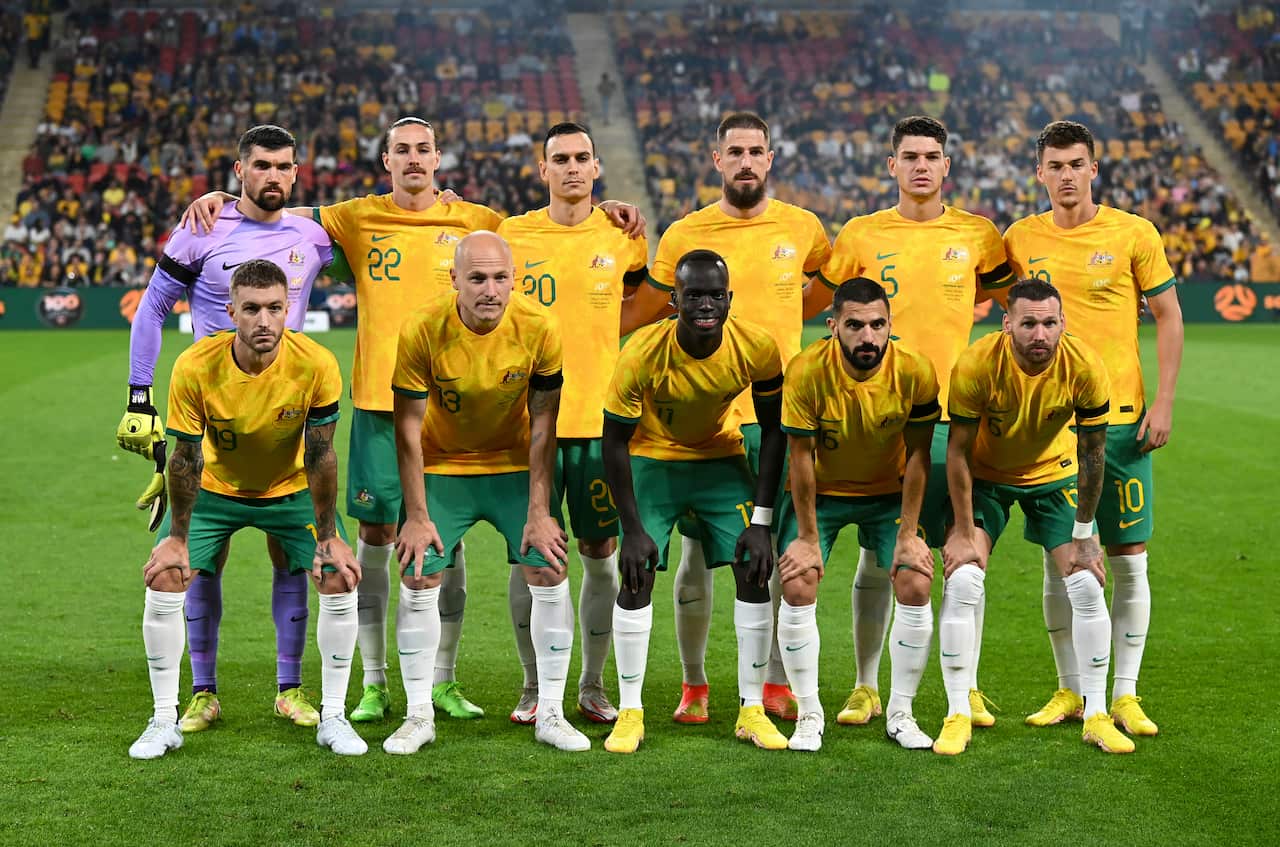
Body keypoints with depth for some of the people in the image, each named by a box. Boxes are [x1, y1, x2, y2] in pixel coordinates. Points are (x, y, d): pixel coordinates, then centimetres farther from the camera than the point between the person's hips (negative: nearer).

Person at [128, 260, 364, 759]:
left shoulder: (316, 366, -28)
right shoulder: (195, 367, -28)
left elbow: (320, 456, -18)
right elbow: (186, 456, -17)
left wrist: (329, 537, -15)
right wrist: (177, 537, -13)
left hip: (293, 491, 0)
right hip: (215, 490, 0)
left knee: (339, 582, -12)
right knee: (163, 582, -12)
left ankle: (332, 718, 4)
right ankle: (164, 722, 5)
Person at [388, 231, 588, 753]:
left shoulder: (539, 329, -19)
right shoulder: (421, 332, -21)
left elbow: (542, 426, -11)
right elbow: (408, 427, -14)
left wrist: (539, 511, -13)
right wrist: (417, 516, -14)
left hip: (515, 467, 1)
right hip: (441, 468, -1)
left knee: (548, 573, -8)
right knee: (417, 581, -8)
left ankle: (550, 714, 4)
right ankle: (419, 715, 6)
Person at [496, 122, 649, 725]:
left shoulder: (622, 236, 3)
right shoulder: (512, 234, 2)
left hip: (601, 420, 0)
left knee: (601, 555, 5)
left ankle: (593, 686, 18)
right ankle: (534, 686, 16)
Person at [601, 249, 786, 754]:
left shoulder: (757, 348, -24)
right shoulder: (643, 355, -29)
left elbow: (773, 431, -9)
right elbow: (615, 442, -17)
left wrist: (761, 520, -13)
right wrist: (633, 528, -19)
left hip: (722, 457, 2)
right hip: (653, 460, -2)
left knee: (755, 574, -7)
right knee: (637, 575, -11)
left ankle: (752, 709, 6)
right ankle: (630, 712, 3)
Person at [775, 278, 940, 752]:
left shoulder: (914, 372, -23)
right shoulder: (806, 371, -26)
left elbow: (917, 455, -12)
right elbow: (801, 457, -18)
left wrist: (908, 534, -11)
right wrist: (808, 538, -14)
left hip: (889, 493, 1)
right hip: (821, 493, -1)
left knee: (916, 587, -12)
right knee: (798, 588, -14)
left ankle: (901, 713, 5)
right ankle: (809, 714, 3)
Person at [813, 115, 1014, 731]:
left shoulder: (978, 235, 5)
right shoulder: (862, 235, 3)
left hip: (956, 414, 1)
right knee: (876, 558, 4)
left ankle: (967, 686, 16)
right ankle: (865, 686, 16)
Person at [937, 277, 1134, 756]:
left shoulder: (1085, 370, -26)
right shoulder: (976, 366, -30)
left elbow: (1092, 453, -13)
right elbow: (958, 452, -19)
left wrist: (1083, 532, -9)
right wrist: (964, 532, -17)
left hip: (1053, 474, 2)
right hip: (984, 477, -1)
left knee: (1087, 586, -7)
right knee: (962, 583, -16)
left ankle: (1096, 716, 7)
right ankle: (957, 716, -5)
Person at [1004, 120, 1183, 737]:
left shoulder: (1133, 233, -2)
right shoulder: (1021, 239, 4)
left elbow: (1168, 317, 2)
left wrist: (1163, 402, -6)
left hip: (1121, 419, -2)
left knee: (1128, 560, 1)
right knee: (1059, 561, 5)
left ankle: (1125, 695, 12)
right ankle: (1069, 691, 17)